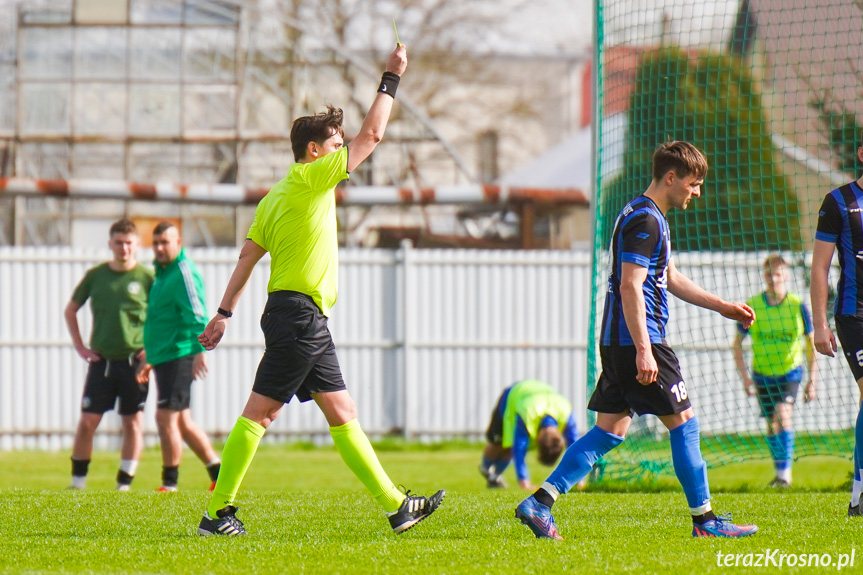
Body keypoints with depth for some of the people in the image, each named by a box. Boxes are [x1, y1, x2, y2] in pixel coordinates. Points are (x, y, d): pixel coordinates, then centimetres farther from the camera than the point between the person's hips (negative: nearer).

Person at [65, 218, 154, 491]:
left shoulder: (147, 277, -2)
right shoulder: (96, 275, 6)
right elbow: (70, 310, 18)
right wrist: (80, 346, 10)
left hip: (134, 360, -2)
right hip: (101, 360, 2)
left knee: (132, 423, -2)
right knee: (88, 420, -1)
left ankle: (124, 483, 5)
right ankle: (78, 480, 9)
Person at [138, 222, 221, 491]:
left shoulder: (183, 272, -11)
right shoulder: (163, 272, 19)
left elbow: (195, 315, -21)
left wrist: (199, 350, -31)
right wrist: (150, 358, 32)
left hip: (179, 356, -10)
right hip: (165, 357, 10)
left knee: (165, 417, -10)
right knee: (182, 421, 12)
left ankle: (169, 483, -6)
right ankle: (218, 473, 18)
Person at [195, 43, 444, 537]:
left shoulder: (276, 197, 16)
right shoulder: (309, 179, -8)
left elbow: (248, 257, 12)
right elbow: (372, 134, -6)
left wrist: (225, 312, 10)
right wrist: (392, 79, 4)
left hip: (305, 322, 10)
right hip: (299, 315, -10)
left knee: (342, 414, 9)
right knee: (259, 412, -9)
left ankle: (396, 505, 10)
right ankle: (219, 512, -9)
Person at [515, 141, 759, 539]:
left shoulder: (646, 216, 20)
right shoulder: (646, 220, -14)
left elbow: (671, 279, 30)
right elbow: (630, 286, -21)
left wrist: (723, 307, 30)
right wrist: (643, 350, -25)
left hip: (615, 342, 10)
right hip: (636, 341, -10)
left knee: (610, 429, 8)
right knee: (684, 423, -2)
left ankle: (540, 503, 1)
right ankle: (704, 520, 4)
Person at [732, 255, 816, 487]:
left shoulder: (798, 307, -9)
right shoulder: (752, 307, -7)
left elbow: (811, 344, 1)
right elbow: (737, 344, 3)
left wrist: (812, 381, -1)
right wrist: (745, 377, -6)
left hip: (790, 371, -2)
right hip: (762, 374, 3)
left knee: (783, 414, -22)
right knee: (772, 424, 8)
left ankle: (785, 471, -20)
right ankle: (780, 472, 23)